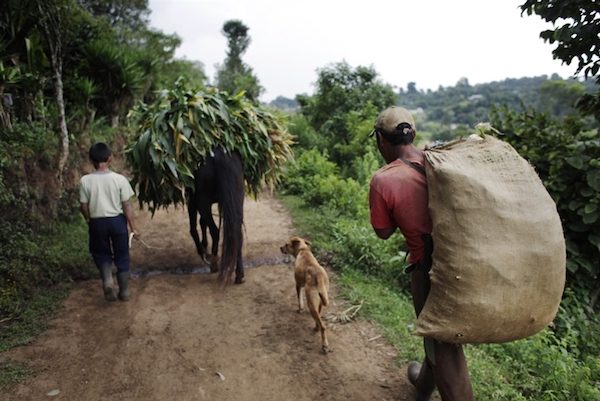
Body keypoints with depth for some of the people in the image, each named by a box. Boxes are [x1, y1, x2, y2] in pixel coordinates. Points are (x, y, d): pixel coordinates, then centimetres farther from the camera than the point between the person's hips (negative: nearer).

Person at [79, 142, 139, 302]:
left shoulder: (85, 180, -8)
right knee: (122, 256, 13)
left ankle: (107, 281, -3)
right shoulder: (119, 179, -10)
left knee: (102, 253, 21)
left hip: (97, 222, 1)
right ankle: (124, 292, 21)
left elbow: (84, 207, -3)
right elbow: (127, 206, -9)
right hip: (117, 220, 0)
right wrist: (134, 228, -2)